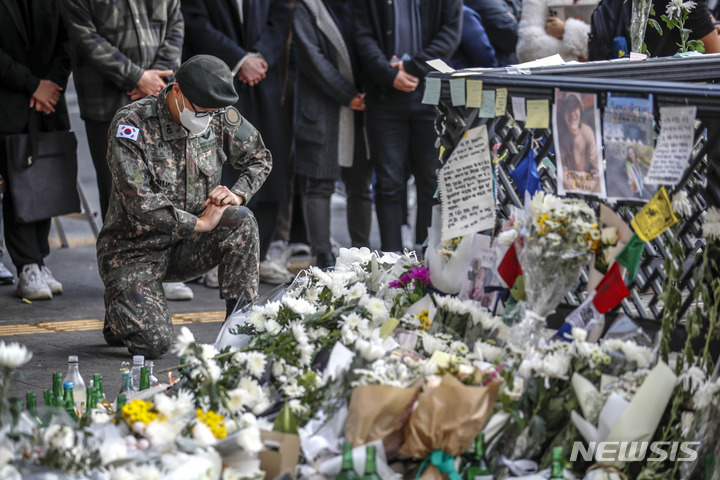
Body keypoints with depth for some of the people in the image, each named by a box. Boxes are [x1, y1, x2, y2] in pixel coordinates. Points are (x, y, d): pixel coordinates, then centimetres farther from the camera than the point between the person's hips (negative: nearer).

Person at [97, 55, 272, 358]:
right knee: (153, 343, -21)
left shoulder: (221, 119, -3)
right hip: (135, 248, -4)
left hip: (186, 248, 4)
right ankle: (119, 307, 16)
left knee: (241, 221, -26)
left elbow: (259, 159, 13)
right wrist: (200, 224, -20)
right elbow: (140, 201, -25)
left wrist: (237, 194, -8)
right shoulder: (132, 123, -18)